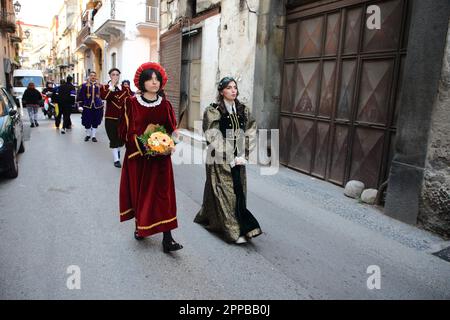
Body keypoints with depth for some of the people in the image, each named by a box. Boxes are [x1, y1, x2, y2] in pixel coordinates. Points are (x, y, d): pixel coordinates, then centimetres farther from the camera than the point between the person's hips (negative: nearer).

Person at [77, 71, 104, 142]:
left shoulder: (99, 86, 5)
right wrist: (80, 105, -3)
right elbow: (80, 96, 2)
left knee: (95, 122, 4)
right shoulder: (84, 85, 1)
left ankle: (93, 136, 14)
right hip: (87, 106, -1)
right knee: (87, 122, 5)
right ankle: (88, 135, 22)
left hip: (97, 107, 1)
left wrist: (101, 104, 7)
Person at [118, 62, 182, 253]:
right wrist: (141, 144, -16)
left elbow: (173, 130, 9)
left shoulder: (165, 105, 3)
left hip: (160, 158, 1)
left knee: (163, 194, -3)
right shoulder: (132, 103, -3)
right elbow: (124, 131, -3)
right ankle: (140, 227, 34)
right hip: (137, 156, 0)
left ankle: (167, 239, -2)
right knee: (139, 192, 11)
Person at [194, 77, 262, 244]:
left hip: (238, 159, 6)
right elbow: (214, 138, -13)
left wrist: (243, 156, -5)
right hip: (220, 160, -6)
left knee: (239, 191, 11)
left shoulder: (243, 110, 6)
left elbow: (250, 134, 6)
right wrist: (231, 159, -15)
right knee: (225, 193, -1)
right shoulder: (213, 111, -8)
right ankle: (234, 230, 8)